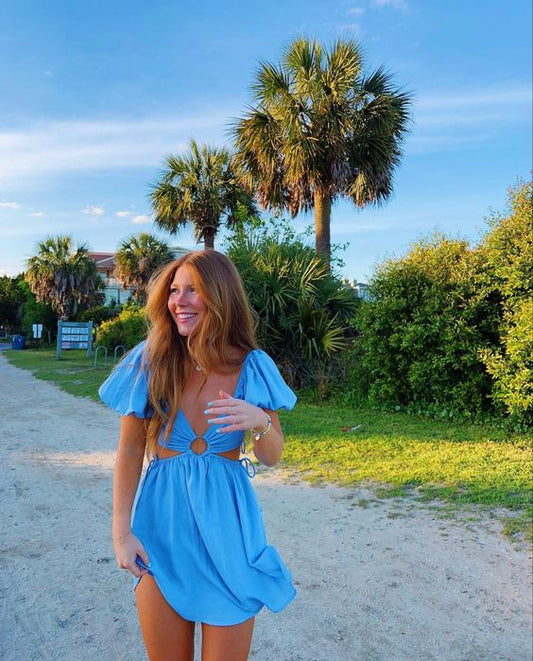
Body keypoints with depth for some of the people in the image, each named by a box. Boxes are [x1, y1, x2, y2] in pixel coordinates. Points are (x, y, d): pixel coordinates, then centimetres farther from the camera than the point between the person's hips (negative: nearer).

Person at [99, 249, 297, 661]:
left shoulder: (253, 367, -7)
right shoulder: (150, 361, -8)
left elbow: (272, 458, 1)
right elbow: (130, 453, -1)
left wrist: (260, 421, -20)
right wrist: (122, 531, -3)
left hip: (227, 521, 0)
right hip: (162, 522, 0)